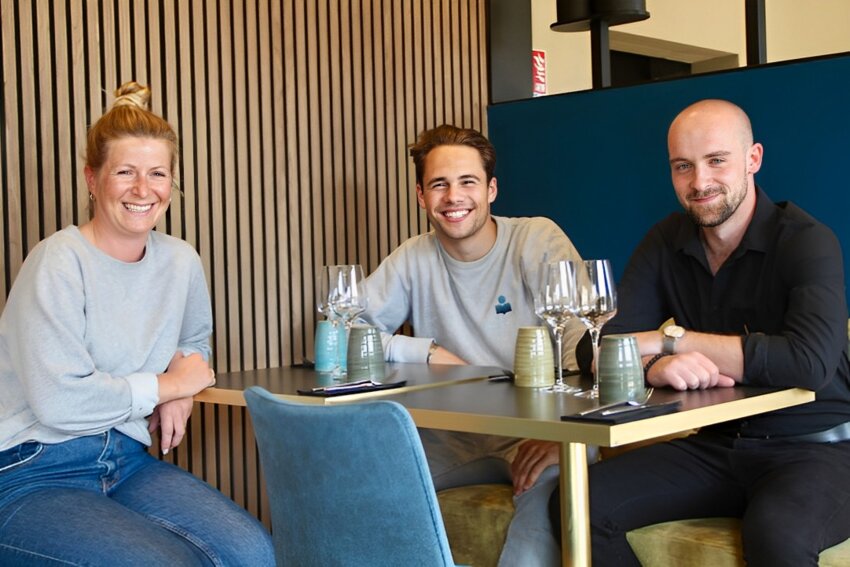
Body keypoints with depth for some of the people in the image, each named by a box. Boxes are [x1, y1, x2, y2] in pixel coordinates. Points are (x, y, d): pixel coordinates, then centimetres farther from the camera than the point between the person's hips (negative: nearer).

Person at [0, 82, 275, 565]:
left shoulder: (181, 262, 5)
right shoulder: (60, 262, -14)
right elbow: (59, 402, -24)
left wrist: (179, 396, 1)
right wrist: (167, 385, -10)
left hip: (125, 461, 6)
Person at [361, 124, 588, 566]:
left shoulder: (539, 240, -5)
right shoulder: (414, 259, 5)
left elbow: (585, 338, -16)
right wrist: (426, 352, -10)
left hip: (534, 429, -3)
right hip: (455, 437, 3)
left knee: (551, 481, -34)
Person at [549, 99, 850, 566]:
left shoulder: (807, 242, -13)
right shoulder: (666, 243, 4)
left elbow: (810, 362, -29)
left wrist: (670, 340, -22)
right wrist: (656, 367, -27)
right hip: (715, 445, 5)